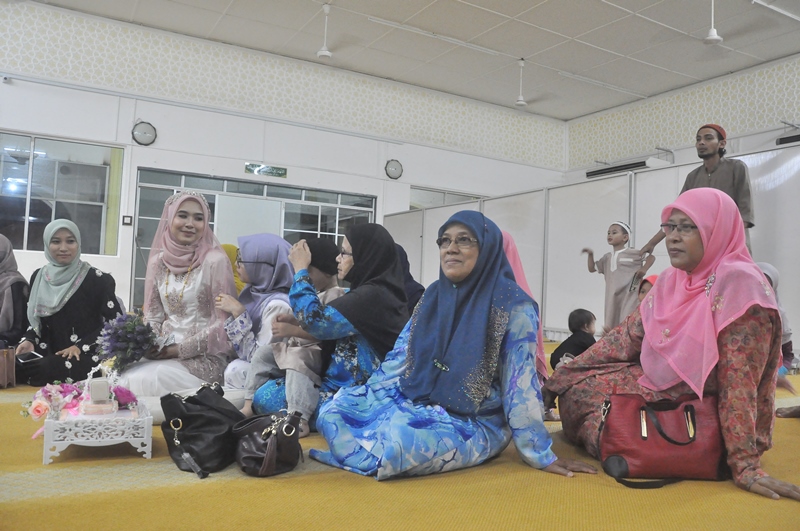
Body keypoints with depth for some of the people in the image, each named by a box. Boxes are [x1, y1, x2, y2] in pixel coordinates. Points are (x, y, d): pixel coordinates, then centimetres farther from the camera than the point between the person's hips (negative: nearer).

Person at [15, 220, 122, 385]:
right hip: (49, 353, 5)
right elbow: (35, 319, 19)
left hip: (85, 357, -5)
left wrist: (81, 347, -15)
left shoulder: (97, 279, -5)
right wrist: (29, 341, -2)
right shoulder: (38, 277, 11)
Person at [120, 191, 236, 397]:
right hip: (164, 351, 5)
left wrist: (179, 349, -14)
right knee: (123, 378, -20)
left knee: (144, 382, -25)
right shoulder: (158, 261, 6)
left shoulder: (215, 261, -10)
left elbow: (222, 323, -11)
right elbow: (153, 315, 11)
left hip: (204, 357, -5)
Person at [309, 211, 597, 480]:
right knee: (334, 410, -9)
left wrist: (542, 456, -11)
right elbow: (400, 357, 9)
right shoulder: (433, 295, 4)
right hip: (414, 402, 6)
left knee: (399, 441, -33)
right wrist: (355, 400, 4)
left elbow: (520, 385, -15)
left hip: (473, 423, -6)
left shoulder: (514, 307, -15)